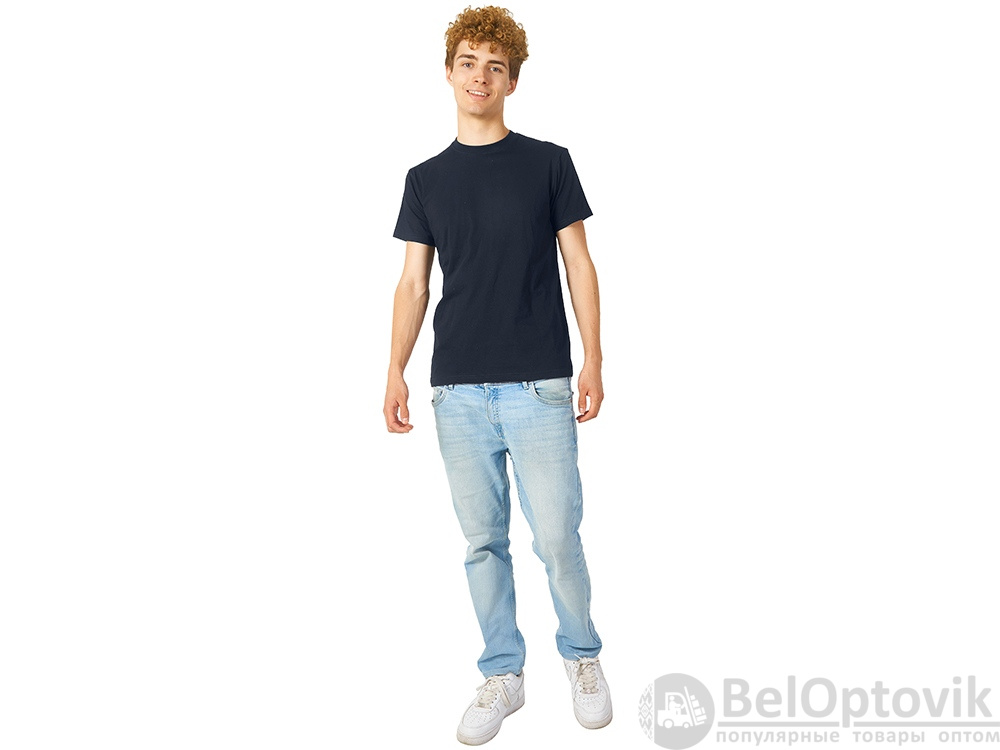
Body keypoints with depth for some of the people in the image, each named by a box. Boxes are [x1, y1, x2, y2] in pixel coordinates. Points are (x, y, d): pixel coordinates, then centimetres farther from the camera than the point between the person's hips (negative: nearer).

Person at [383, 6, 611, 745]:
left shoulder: (548, 162, 4)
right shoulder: (426, 178, 11)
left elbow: (579, 265, 3)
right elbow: (414, 280, 9)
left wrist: (593, 362, -6)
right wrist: (395, 372, -1)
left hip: (539, 386, -2)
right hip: (458, 391, 3)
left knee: (557, 538, -1)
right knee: (484, 540, 8)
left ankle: (582, 656, 26)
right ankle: (503, 675, 24)